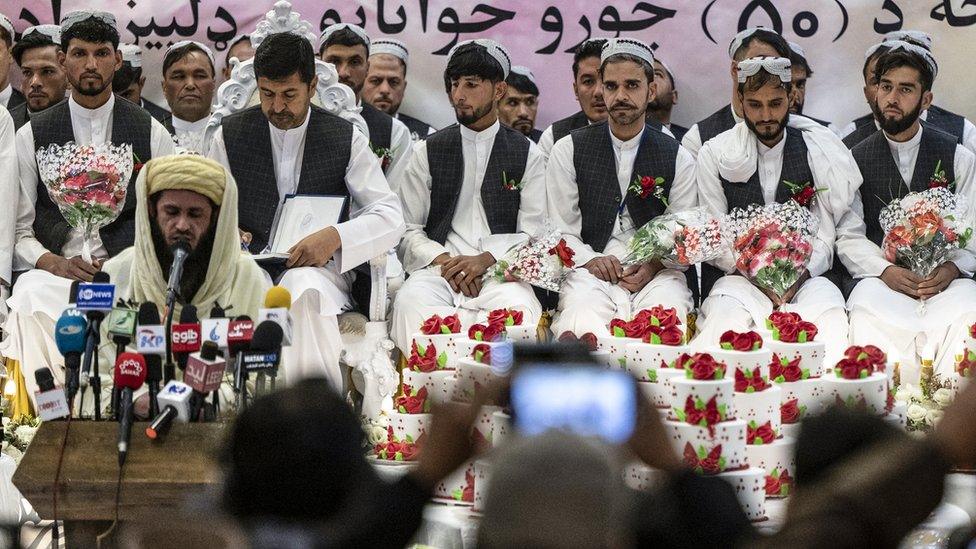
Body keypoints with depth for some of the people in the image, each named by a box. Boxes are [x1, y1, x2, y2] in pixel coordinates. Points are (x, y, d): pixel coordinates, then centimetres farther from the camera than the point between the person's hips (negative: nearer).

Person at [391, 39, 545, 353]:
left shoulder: (527, 154, 14)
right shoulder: (427, 152, 16)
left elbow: (534, 234, 6)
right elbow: (408, 231, 10)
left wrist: (484, 260, -12)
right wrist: (442, 259, -11)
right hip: (439, 268, 1)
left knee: (520, 308, -37)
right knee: (411, 301, -36)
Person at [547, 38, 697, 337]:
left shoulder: (677, 158, 13)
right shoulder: (568, 151, 12)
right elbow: (561, 230, 8)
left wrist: (655, 264, -13)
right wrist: (590, 259, -12)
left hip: (656, 273, 1)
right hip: (590, 270, -1)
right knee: (582, 324, -37)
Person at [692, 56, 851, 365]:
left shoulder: (819, 151, 7)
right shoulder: (716, 154, 7)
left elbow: (825, 236, 3)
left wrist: (797, 277, -16)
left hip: (805, 276, 1)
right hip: (740, 275, 0)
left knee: (830, 314, -34)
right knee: (727, 314, -36)